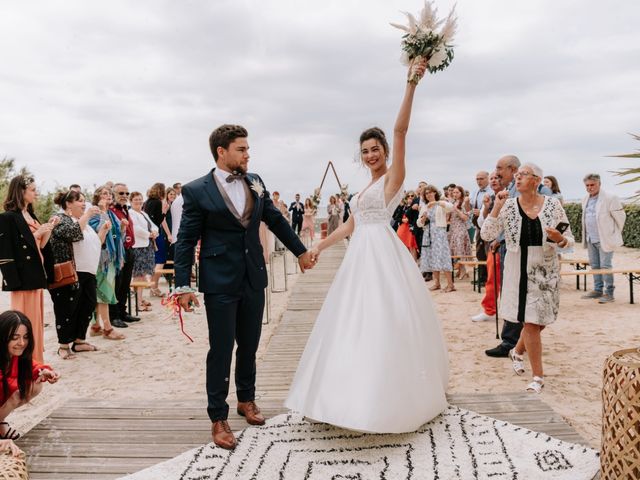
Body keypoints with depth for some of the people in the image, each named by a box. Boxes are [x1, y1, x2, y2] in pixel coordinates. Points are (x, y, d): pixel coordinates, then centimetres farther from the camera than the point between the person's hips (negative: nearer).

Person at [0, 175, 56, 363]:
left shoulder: (31, 216, 16)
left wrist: (49, 228, 2)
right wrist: (37, 233, -16)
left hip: (36, 275, 8)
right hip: (23, 277, -8)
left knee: (36, 319, 12)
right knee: (26, 321, -5)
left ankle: (35, 360, 20)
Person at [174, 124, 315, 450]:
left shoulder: (254, 182, 6)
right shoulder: (197, 190, -8)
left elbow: (276, 220, 16)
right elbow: (186, 241, -7)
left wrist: (300, 250, 21)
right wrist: (183, 286, -10)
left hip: (254, 279, 5)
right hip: (220, 283, -5)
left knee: (249, 345, 16)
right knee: (221, 350, 2)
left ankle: (246, 399, 36)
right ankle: (218, 418, 16)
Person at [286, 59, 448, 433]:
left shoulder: (393, 177, -3)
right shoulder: (364, 189, 20)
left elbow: (401, 130, -14)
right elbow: (351, 225, 22)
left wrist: (411, 84, -21)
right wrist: (320, 246, 22)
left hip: (383, 255, -8)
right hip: (360, 258, 8)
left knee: (386, 325, -7)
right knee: (356, 325, 12)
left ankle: (392, 398, 3)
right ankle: (360, 395, 23)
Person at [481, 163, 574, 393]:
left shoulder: (553, 205, -4)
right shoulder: (508, 206, -5)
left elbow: (569, 240, 1)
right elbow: (487, 235, -9)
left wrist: (560, 239, -22)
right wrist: (496, 208, -17)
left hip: (546, 269, 2)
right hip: (519, 269, -1)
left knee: (540, 320, 13)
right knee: (531, 322, -1)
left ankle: (517, 351, 43)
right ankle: (538, 376, 12)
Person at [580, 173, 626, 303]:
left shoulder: (610, 199, -13)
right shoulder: (586, 200, 10)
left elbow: (621, 217, -6)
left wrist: (614, 234, 2)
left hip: (605, 239, -7)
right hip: (591, 239, 7)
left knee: (605, 266, -6)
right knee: (594, 265, 13)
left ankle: (609, 293, 1)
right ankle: (598, 290, 23)